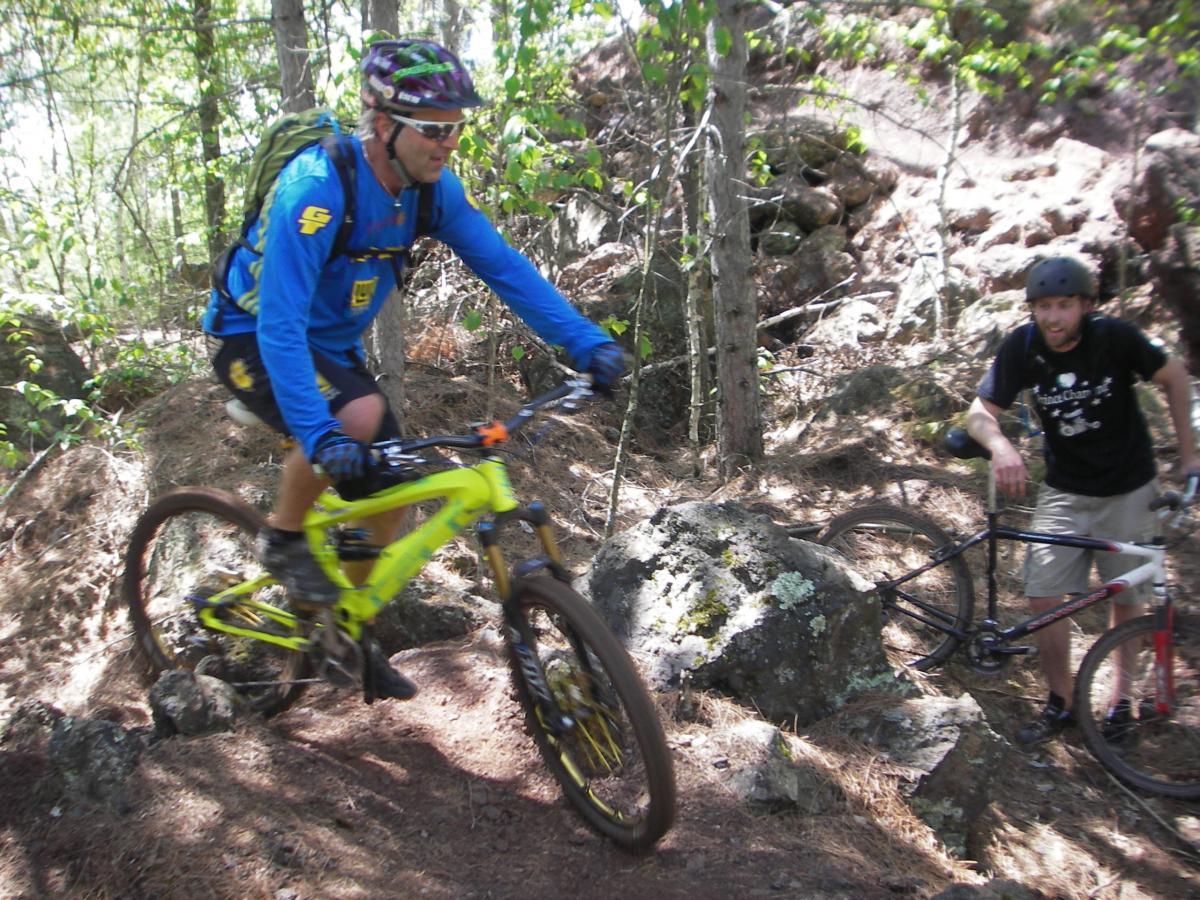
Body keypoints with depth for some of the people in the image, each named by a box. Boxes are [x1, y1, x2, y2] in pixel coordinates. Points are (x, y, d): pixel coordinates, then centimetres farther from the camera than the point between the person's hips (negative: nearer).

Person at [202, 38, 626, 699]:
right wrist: (318, 433, -48)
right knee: (358, 415, -35)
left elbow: (502, 266, -13)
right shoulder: (316, 188, -33)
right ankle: (281, 538, -7)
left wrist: (586, 343, -23)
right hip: (254, 339, -6)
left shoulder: (431, 186, -13)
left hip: (333, 344, 7)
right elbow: (280, 323, -38)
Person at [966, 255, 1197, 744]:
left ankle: (1122, 697, 29)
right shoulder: (1022, 346, -15)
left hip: (1128, 488, -1)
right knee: (1044, 598, -5)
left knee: (1128, 597, 8)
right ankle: (1061, 701, 15)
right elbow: (980, 413, -16)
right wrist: (1001, 446, -39)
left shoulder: (1115, 337, -19)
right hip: (1064, 491, 1)